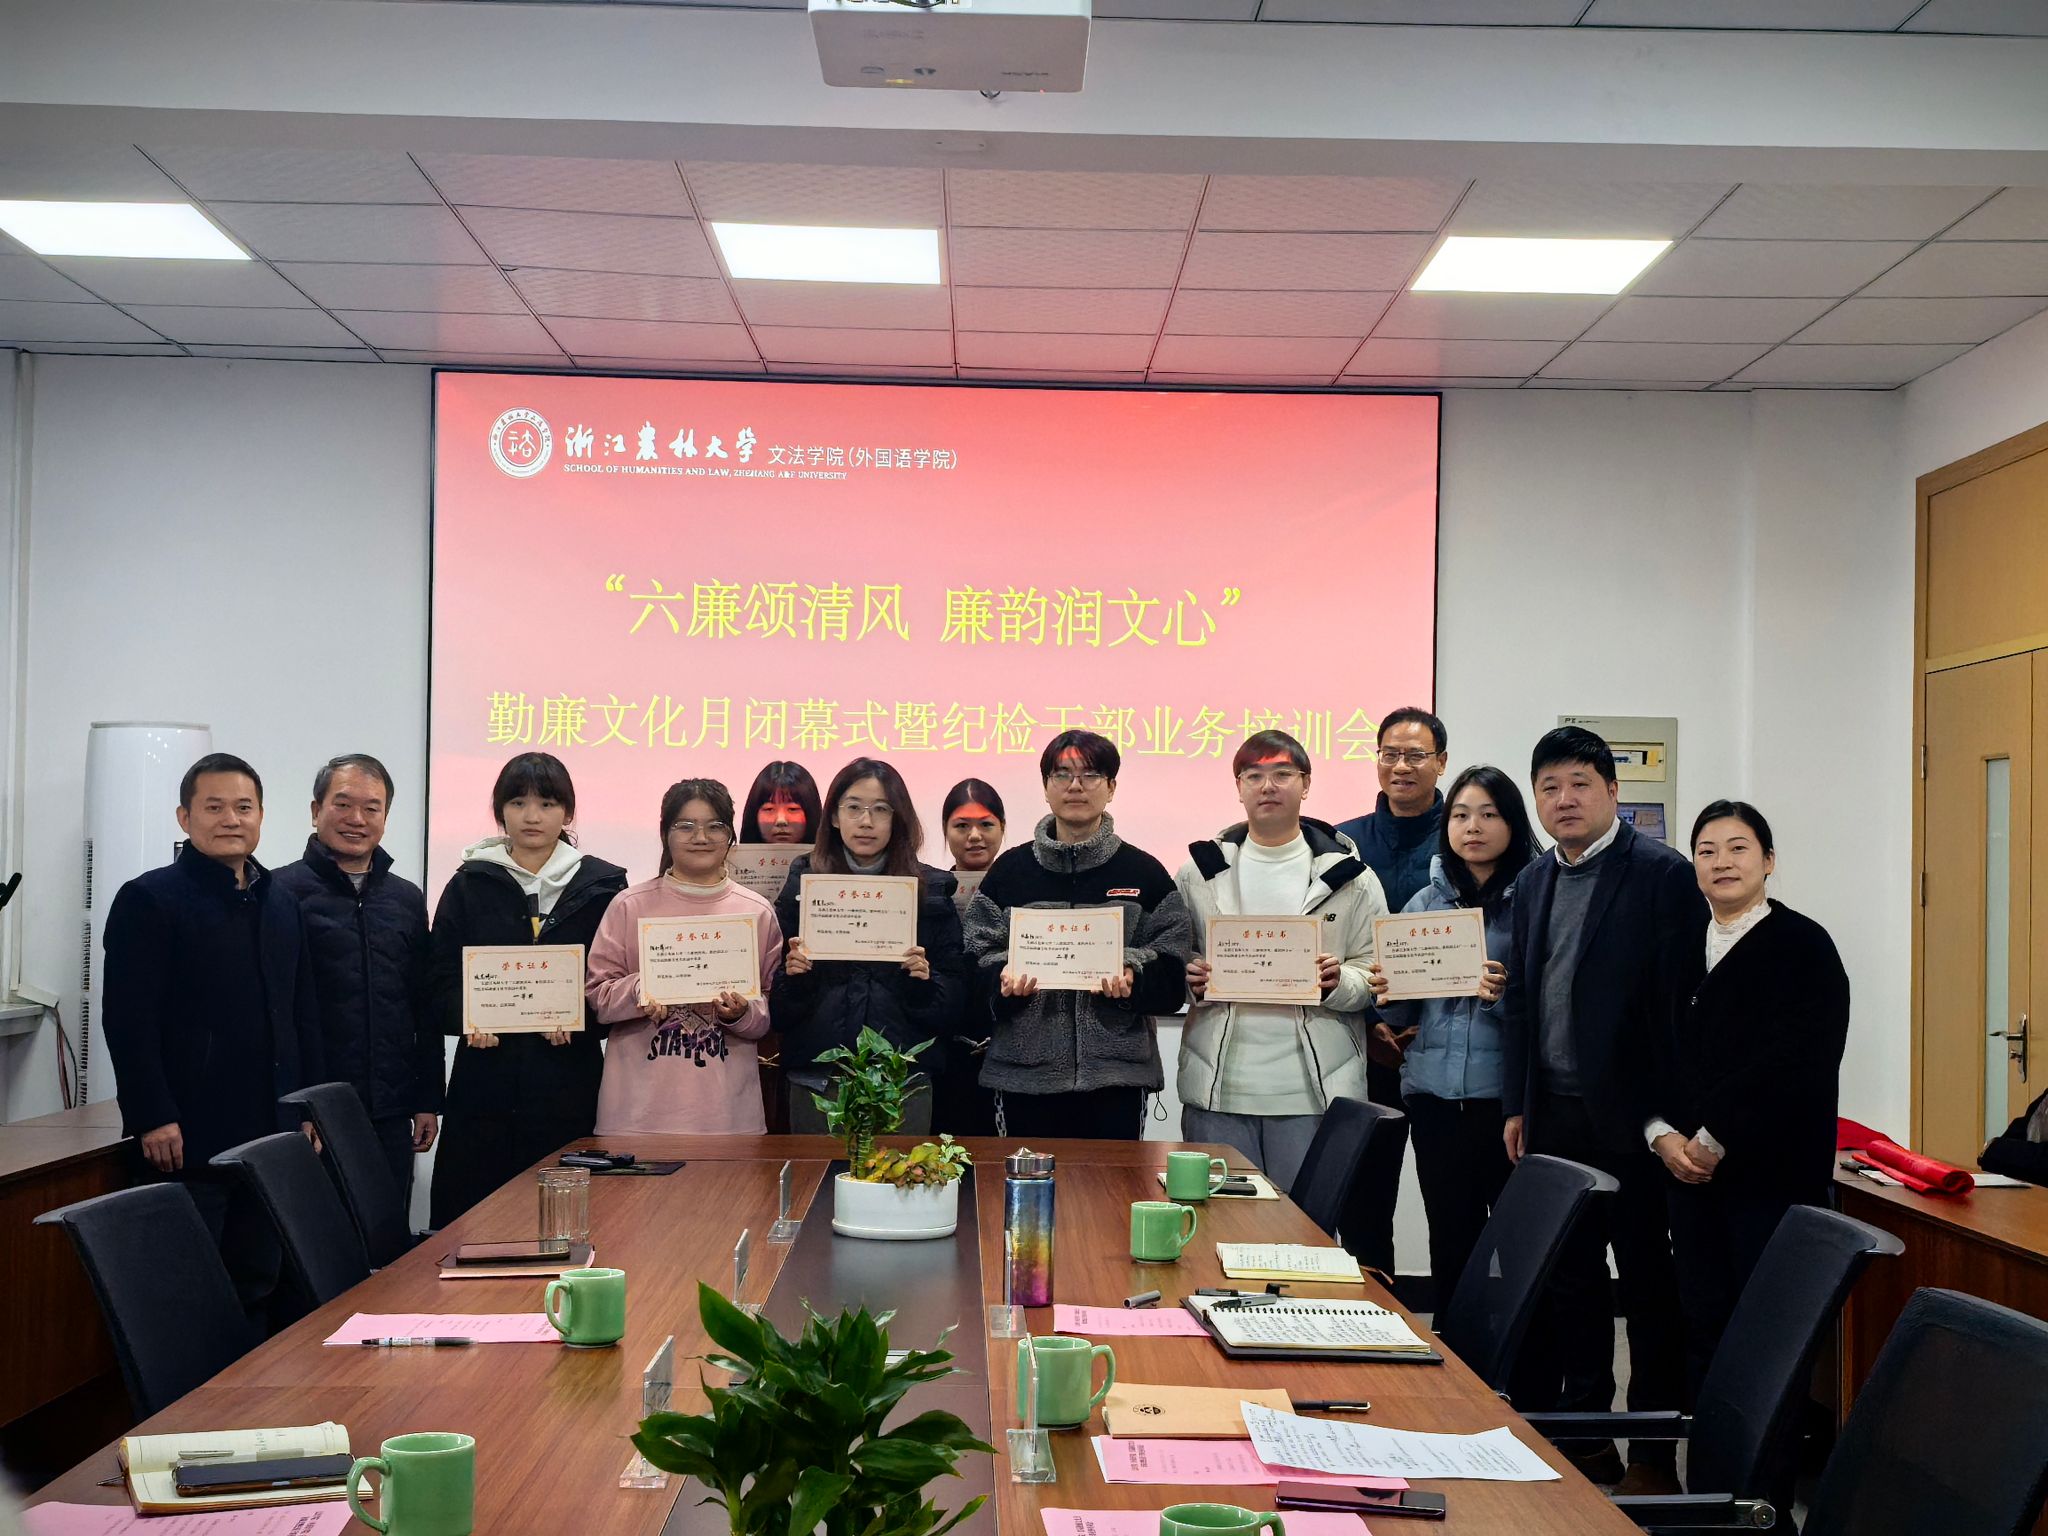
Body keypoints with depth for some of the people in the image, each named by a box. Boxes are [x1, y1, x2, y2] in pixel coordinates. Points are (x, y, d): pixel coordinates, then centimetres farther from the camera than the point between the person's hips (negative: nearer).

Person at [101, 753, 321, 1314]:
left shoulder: (281, 904, 16)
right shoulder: (149, 899, -4)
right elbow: (129, 1020, -10)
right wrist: (153, 1119, -16)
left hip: (271, 1133, 6)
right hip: (187, 1136, -6)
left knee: (259, 1285, 9)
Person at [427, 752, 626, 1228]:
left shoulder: (602, 886, 7)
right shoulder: (470, 885, 11)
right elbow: (442, 983, 8)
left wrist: (581, 1017, -13)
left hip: (569, 1083, -1)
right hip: (485, 1080, 1)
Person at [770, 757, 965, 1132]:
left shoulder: (930, 890, 5)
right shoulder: (803, 884, 5)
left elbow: (953, 1000, 5)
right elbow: (776, 1007, 6)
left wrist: (924, 981, -14)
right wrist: (793, 975, -13)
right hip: (817, 1080, 0)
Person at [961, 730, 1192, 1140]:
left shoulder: (1144, 873, 8)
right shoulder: (1010, 871, 10)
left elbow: (1173, 971, 5)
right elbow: (977, 957, 9)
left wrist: (1133, 978, -15)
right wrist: (1004, 978, -11)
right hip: (1026, 1072, 1)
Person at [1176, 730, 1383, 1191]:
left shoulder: (1349, 876, 5)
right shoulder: (1199, 871, 9)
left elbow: (1377, 973, 3)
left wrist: (1340, 982, -17)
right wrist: (1190, 979, -8)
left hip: (1313, 1091, -1)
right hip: (1216, 1088, 1)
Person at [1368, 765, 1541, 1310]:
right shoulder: (1425, 902, 12)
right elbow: (1402, 1011, 17)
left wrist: (1508, 994, -21)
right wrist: (1387, 997, -4)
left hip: (1509, 1095, -4)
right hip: (1434, 1090, 4)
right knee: (1451, 1240, 10)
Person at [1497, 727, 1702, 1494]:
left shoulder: (1662, 875, -7)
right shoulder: (1533, 883, 13)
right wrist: (1517, 1105, 12)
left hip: (1629, 1115, -6)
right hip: (1554, 1115, 6)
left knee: (1649, 1284, 4)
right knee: (1570, 1279, 12)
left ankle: (1653, 1453, 14)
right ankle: (1581, 1437, 23)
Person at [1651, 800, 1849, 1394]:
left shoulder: (1803, 946, -5)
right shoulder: (1683, 950, 14)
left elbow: (1796, 1062, -14)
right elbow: (1653, 1052, 13)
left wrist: (1715, 1140, -13)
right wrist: (1662, 1133, -3)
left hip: (1770, 1172, -5)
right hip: (1687, 1168, 5)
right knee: (1702, 1317, 7)